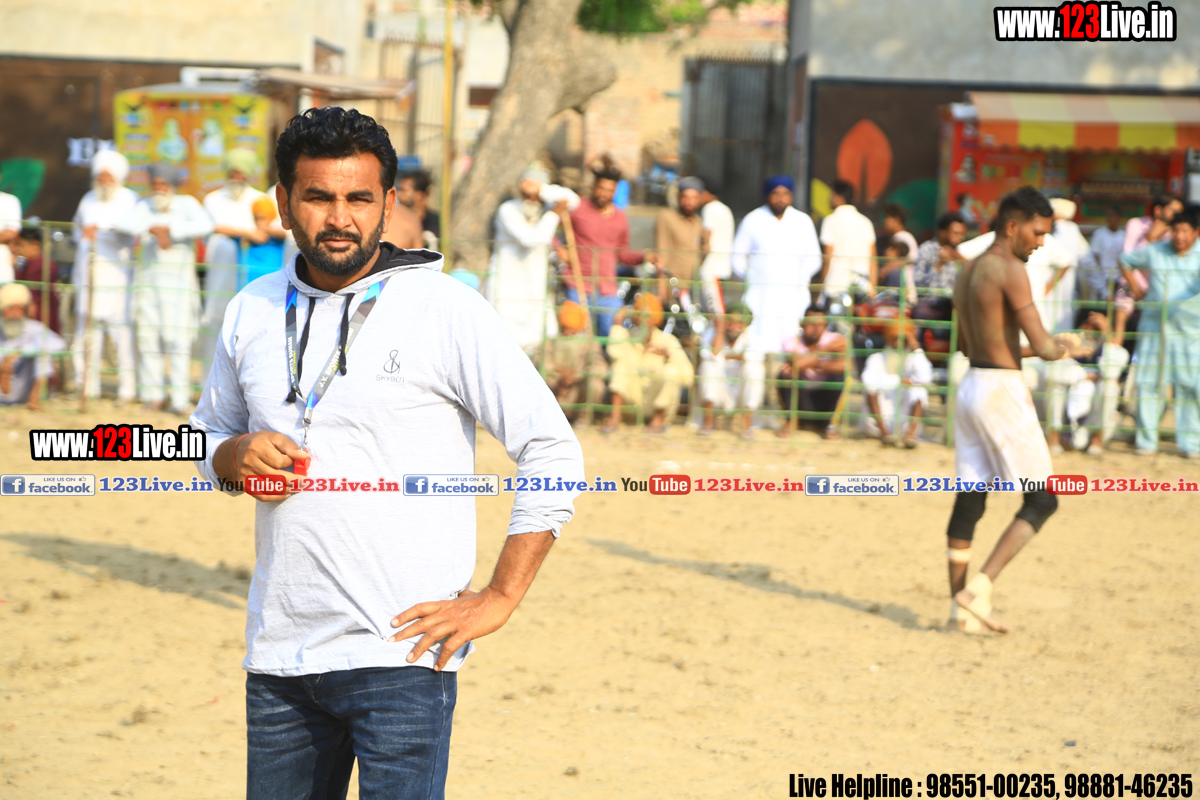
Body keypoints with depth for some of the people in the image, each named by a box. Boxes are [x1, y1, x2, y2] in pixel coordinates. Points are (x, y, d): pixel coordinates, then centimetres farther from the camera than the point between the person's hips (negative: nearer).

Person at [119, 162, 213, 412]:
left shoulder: (186, 204, -1)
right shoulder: (145, 206, 5)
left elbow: (205, 225, -19)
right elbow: (124, 223, -13)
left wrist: (170, 229, -22)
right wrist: (155, 230, -27)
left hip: (179, 279, -3)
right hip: (149, 279, 3)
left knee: (178, 339, -9)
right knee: (148, 336, 0)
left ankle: (180, 399, -10)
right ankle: (153, 396, 7)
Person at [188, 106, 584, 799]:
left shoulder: (447, 310, -6)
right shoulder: (253, 312, 10)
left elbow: (553, 450, -6)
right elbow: (209, 434, 24)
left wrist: (499, 598, -10)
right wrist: (236, 455, -1)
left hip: (400, 658, -5)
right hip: (279, 655, 5)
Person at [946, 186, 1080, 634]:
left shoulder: (967, 272, 14)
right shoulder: (1011, 270, -14)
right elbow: (1042, 347, -18)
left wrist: (1035, 348, 21)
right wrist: (1065, 346, 4)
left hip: (971, 384, 9)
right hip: (1003, 390, -9)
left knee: (969, 501, 9)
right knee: (1042, 500, -2)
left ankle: (961, 606, 10)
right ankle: (979, 588, -12)